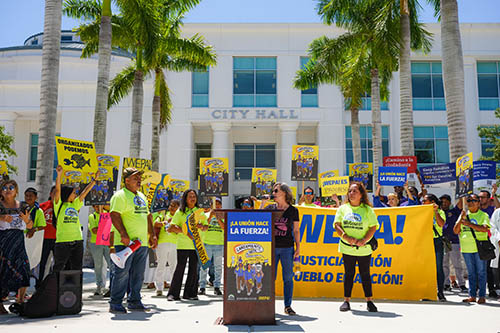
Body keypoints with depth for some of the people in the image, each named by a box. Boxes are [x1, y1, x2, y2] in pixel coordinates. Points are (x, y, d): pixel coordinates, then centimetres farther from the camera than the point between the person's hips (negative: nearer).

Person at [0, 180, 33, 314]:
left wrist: (26, 219, -6)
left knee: (24, 271, -4)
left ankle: (20, 300, 8)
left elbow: (30, 226, 15)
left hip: (18, 242, 3)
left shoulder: (21, 206, 13)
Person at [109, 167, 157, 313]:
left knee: (138, 274, 11)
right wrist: (123, 234, -24)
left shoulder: (142, 196, 20)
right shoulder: (120, 196, -7)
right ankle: (115, 304, 4)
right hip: (125, 242, -8)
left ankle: (134, 301, 21)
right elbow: (114, 215, -17)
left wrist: (152, 235, 17)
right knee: (122, 273, -5)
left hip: (142, 242, 8)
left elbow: (147, 216, 24)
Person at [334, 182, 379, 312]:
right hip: (347, 248, 1)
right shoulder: (343, 208, 5)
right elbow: (337, 225, 0)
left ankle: (369, 301, 16)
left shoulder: (367, 209, 0)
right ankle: (346, 301, 14)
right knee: (349, 273, 6)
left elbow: (373, 227, -3)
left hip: (364, 248, -1)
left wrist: (363, 240, -15)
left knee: (365, 274, 6)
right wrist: (346, 237, -14)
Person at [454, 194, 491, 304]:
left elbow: (485, 228, -15)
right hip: (466, 248, 4)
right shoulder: (464, 215, 14)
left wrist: (470, 224, -20)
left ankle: (482, 296, 6)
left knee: (481, 272, 0)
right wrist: (461, 219, -5)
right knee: (471, 273, 9)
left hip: (480, 248, -4)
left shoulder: (483, 215, 2)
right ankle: (472, 295, 15)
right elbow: (456, 231, 8)